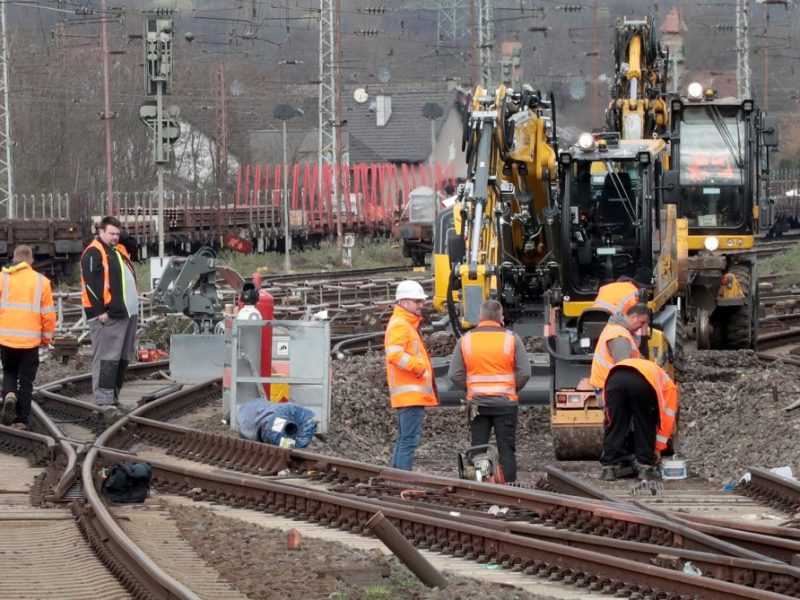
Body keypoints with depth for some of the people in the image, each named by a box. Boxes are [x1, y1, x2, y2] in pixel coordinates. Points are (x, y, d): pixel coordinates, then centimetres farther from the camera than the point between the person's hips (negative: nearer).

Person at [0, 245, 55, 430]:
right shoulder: (41, 281, -1)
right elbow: (48, 313, 1)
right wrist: (47, 337, 14)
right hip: (30, 339, 0)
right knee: (26, 380, 9)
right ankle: (22, 419, 9)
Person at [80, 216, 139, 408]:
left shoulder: (119, 252, 22)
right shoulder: (93, 253, -7)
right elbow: (91, 284, -15)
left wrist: (134, 305, 18)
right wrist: (100, 312, -19)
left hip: (128, 313, 9)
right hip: (108, 317, -9)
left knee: (123, 358, 11)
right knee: (106, 359, -10)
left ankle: (114, 397, 18)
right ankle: (104, 400, -11)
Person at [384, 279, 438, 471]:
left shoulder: (408, 325, 23)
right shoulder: (399, 325, -11)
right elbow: (394, 354, -24)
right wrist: (419, 367, -20)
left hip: (412, 395, 11)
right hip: (410, 394, -11)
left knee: (404, 440, 15)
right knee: (409, 440, -13)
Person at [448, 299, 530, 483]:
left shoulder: (466, 340, 1)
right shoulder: (511, 339, -4)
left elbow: (455, 375, 0)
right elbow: (524, 373, -5)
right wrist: (512, 389, 11)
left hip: (476, 403, 1)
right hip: (505, 403, -1)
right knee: (506, 449, 3)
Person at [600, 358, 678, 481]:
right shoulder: (669, 386, 36)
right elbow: (666, 419, 28)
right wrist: (657, 448, 32)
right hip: (642, 383, -3)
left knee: (614, 426, 14)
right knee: (645, 427, 15)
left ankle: (609, 467, 12)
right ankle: (646, 467, 15)